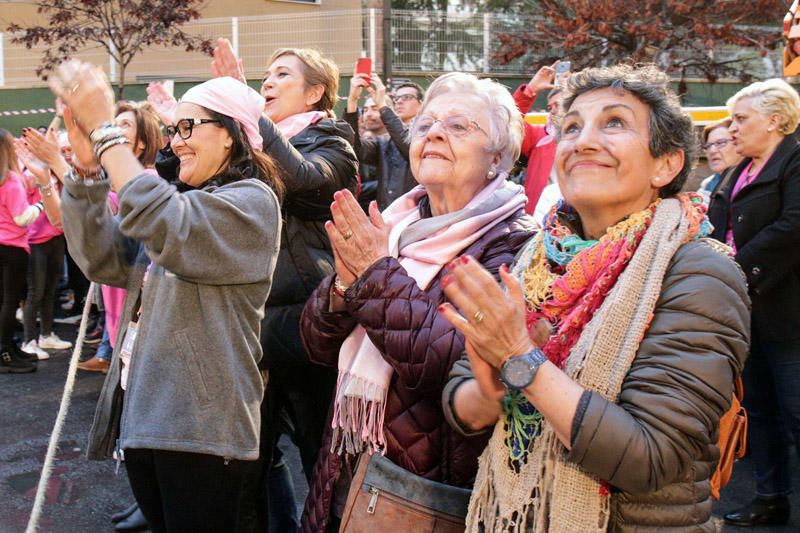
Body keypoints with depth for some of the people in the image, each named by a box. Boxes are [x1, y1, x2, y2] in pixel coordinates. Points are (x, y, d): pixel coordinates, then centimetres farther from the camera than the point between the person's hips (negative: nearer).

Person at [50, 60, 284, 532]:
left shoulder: (252, 201, -9)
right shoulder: (179, 202, 17)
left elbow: (164, 228, -27)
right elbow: (103, 258, 6)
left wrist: (107, 131, -20)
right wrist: (88, 166, -4)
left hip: (201, 427, -8)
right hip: (142, 417, 8)